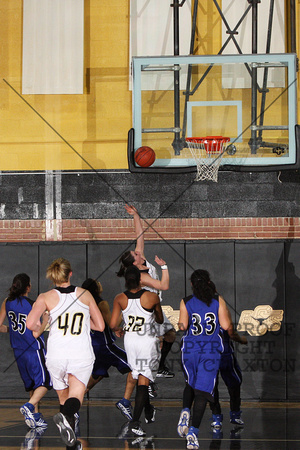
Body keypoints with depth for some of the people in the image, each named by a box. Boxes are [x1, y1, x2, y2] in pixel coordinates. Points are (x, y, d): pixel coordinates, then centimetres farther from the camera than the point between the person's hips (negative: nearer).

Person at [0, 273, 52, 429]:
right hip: (34, 349, -6)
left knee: (31, 384, 19)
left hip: (18, 350, 6)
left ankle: (35, 416, 21)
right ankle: (29, 406, -22)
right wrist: (46, 321, -4)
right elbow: (36, 334, -18)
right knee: (44, 382, 1)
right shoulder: (33, 305, -17)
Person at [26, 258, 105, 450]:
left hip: (56, 355, 1)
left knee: (64, 399, 20)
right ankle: (66, 417, -40)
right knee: (74, 400, -7)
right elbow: (100, 326, 13)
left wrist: (39, 327, 11)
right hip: (82, 355, -1)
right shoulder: (85, 294, 8)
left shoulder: (46, 297, 3)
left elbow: (31, 323, -12)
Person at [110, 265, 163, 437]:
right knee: (144, 381, 0)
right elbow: (160, 320, 0)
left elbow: (113, 325, -7)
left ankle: (149, 412, 39)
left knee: (141, 377, 23)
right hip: (148, 341, -4)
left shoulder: (120, 299, -11)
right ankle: (135, 422, -9)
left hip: (130, 340, 4)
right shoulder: (152, 297, -17)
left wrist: (119, 329, 16)